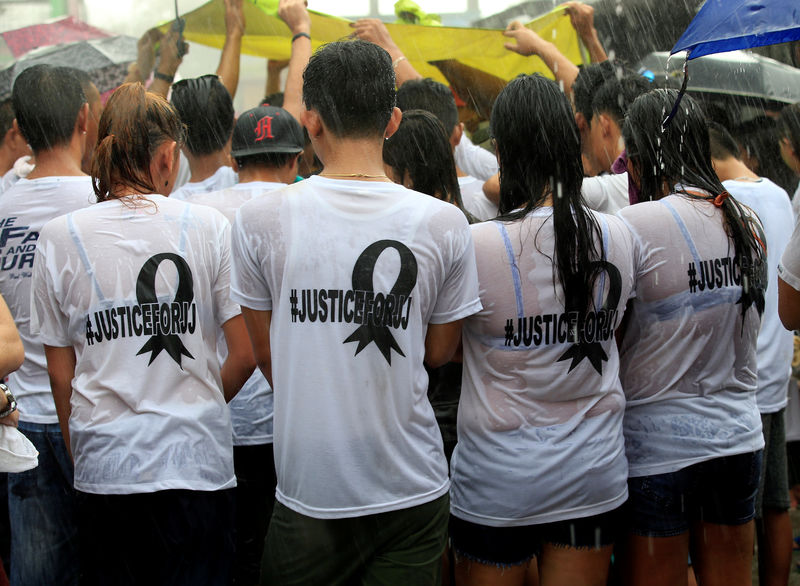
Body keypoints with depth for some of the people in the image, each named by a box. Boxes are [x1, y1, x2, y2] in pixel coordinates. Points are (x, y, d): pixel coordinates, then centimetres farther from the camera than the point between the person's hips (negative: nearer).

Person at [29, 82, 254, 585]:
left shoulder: (60, 237, -1)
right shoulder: (209, 227, -4)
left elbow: (61, 374, 4)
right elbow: (245, 356, -3)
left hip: (104, 467, 1)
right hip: (196, 462, -1)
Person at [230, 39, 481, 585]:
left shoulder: (260, 219, -10)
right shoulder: (445, 223, -8)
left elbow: (266, 354, 3)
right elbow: (440, 352, 4)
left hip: (308, 488, 0)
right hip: (414, 489, 1)